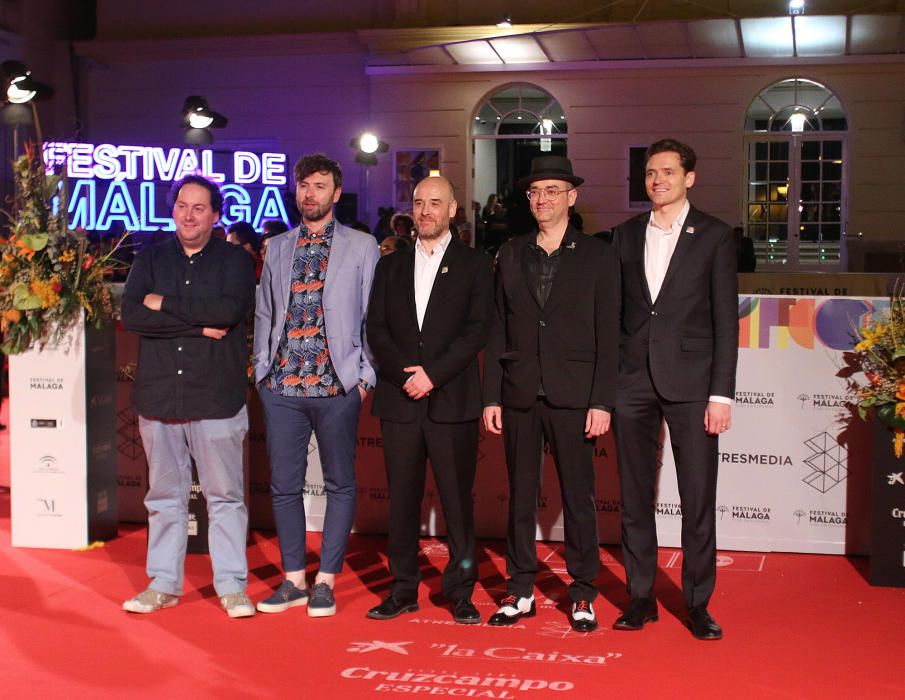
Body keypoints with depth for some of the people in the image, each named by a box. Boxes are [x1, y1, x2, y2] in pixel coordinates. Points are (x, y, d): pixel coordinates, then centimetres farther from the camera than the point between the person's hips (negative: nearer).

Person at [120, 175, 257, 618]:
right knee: (164, 496, 11)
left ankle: (231, 586, 10)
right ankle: (163, 584, 21)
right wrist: (198, 324, -12)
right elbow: (131, 315, -5)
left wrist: (165, 304, -8)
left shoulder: (235, 261, 3)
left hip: (216, 398, -3)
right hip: (158, 395, 3)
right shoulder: (150, 260, 11)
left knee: (225, 496, 2)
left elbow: (229, 310, -17)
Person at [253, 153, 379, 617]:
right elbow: (264, 314, 17)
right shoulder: (277, 248, 13)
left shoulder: (361, 247, 4)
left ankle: (325, 581, 14)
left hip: (338, 385, -3)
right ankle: (294, 579, 18)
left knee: (340, 484, 4)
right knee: (284, 484, 6)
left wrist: (366, 375, -4)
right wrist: (262, 368, 8)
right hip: (281, 386, 3)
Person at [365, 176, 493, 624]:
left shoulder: (474, 265, 6)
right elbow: (376, 330, 8)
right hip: (399, 400, 3)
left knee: (457, 499, 0)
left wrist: (433, 374, -12)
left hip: (452, 400, -3)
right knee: (402, 499, 5)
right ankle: (403, 590, 14)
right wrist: (406, 374, -8)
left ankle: (461, 591, 9)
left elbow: (477, 331, -4)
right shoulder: (390, 267, 15)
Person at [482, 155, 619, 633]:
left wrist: (602, 401, -8)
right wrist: (491, 396, 3)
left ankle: (583, 595, 14)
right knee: (520, 495, 8)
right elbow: (498, 329, 9)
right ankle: (521, 591, 18)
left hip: (573, 396, -2)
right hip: (519, 395, 3)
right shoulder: (511, 255, 10)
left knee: (578, 497, 4)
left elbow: (607, 334, -2)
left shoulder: (597, 256, 2)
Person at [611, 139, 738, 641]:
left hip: (690, 382, -3)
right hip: (632, 380, 3)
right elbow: (614, 311, 11)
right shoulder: (626, 235, 11)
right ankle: (640, 597, 19)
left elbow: (725, 320, -2)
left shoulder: (714, 236, 2)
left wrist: (721, 393, -8)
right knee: (635, 496, 8)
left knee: (699, 499, 0)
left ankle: (698, 603, 12)